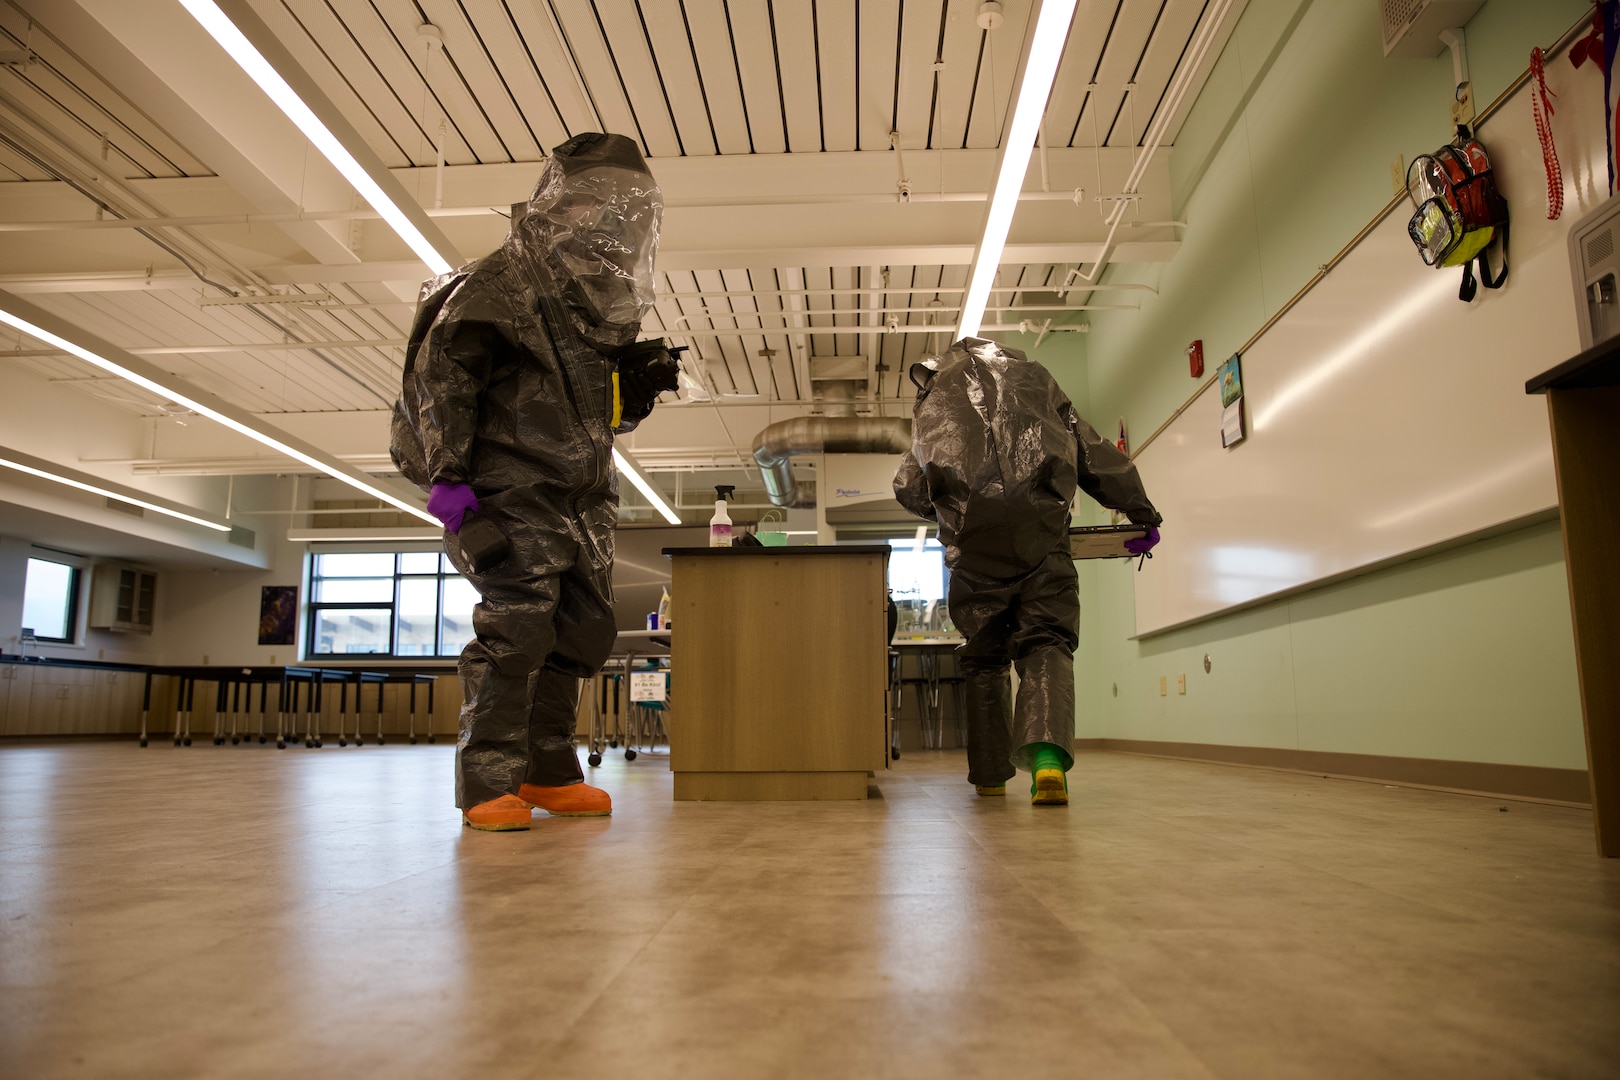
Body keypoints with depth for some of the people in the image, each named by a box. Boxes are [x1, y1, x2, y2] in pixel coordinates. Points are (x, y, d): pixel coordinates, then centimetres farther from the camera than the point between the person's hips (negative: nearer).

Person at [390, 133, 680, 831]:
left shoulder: (606, 303, 19)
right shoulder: (498, 285, -4)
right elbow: (440, 377, -11)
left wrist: (641, 384, 4)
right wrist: (447, 476, -19)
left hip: (584, 498, 8)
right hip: (516, 491, -8)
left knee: (584, 631, 9)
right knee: (517, 624, -15)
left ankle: (548, 772, 20)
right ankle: (489, 783, -5)